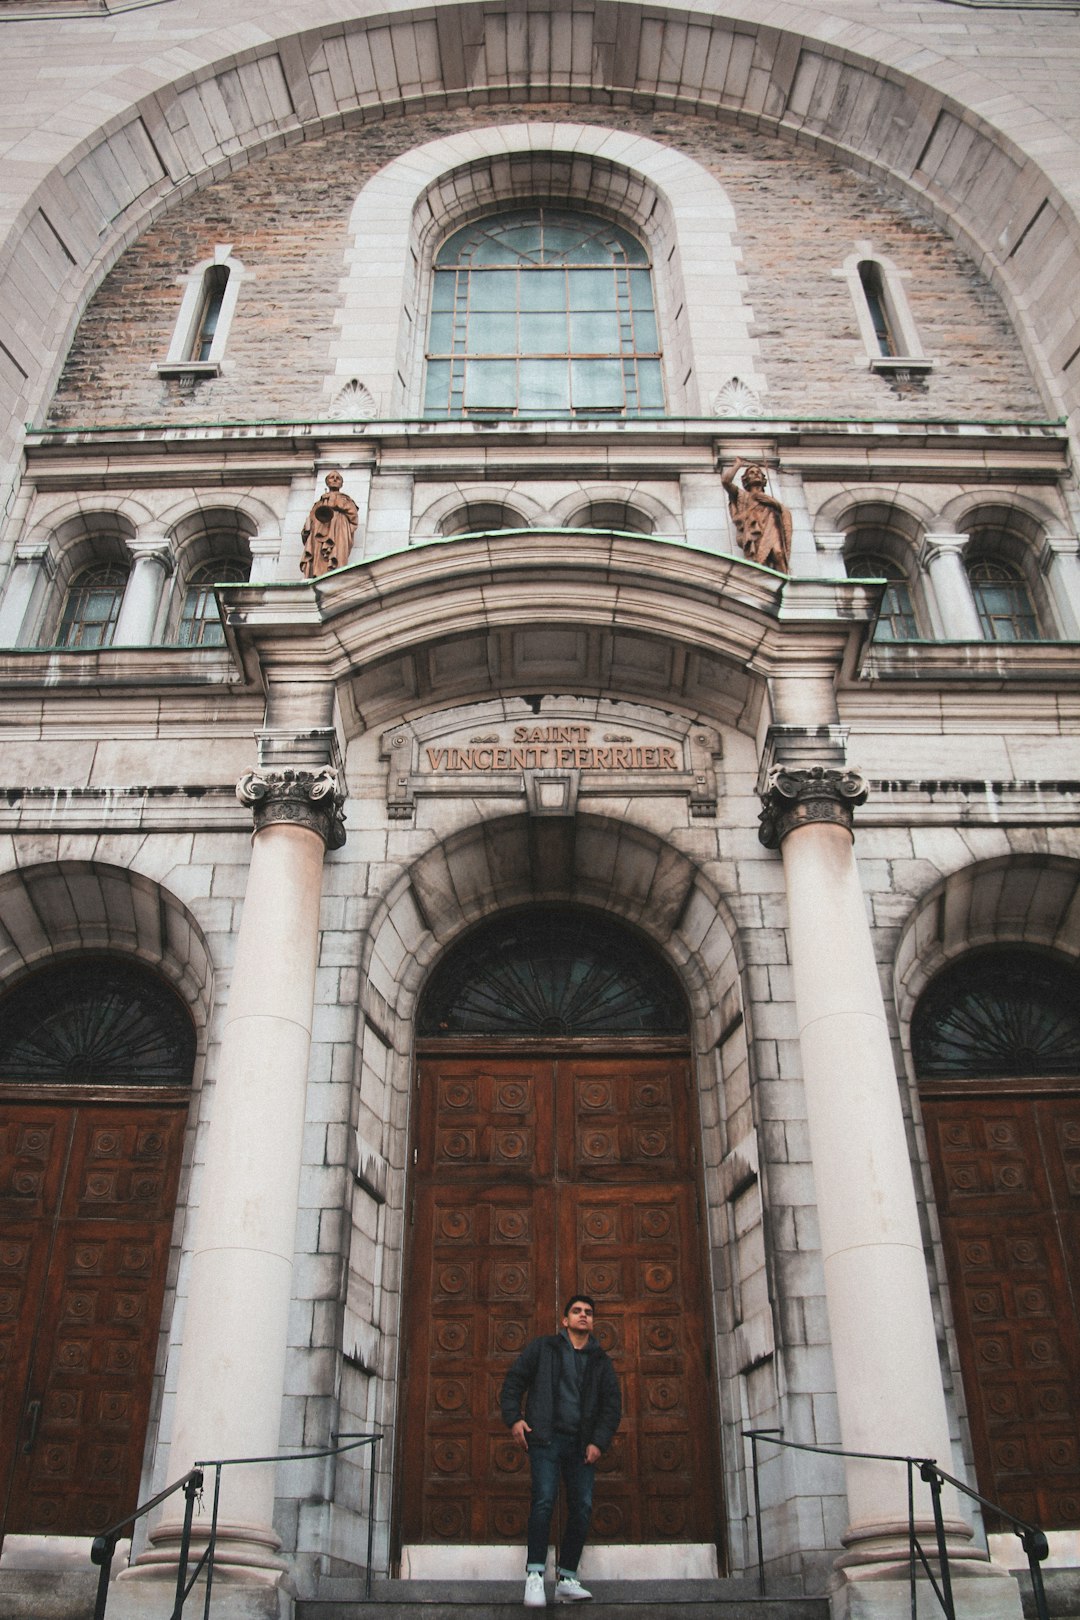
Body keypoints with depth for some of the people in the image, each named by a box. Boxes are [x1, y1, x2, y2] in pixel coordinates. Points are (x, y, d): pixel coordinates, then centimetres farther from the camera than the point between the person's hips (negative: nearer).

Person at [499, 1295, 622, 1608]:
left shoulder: (600, 1361, 15)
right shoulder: (542, 1347, 8)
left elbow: (612, 1404, 11)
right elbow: (513, 1381, 7)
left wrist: (599, 1441, -1)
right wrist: (513, 1418, -6)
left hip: (582, 1444, 4)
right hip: (546, 1438, -3)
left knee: (582, 1507, -1)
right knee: (544, 1500, -16)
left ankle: (567, 1580, 8)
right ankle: (535, 1575, -10)